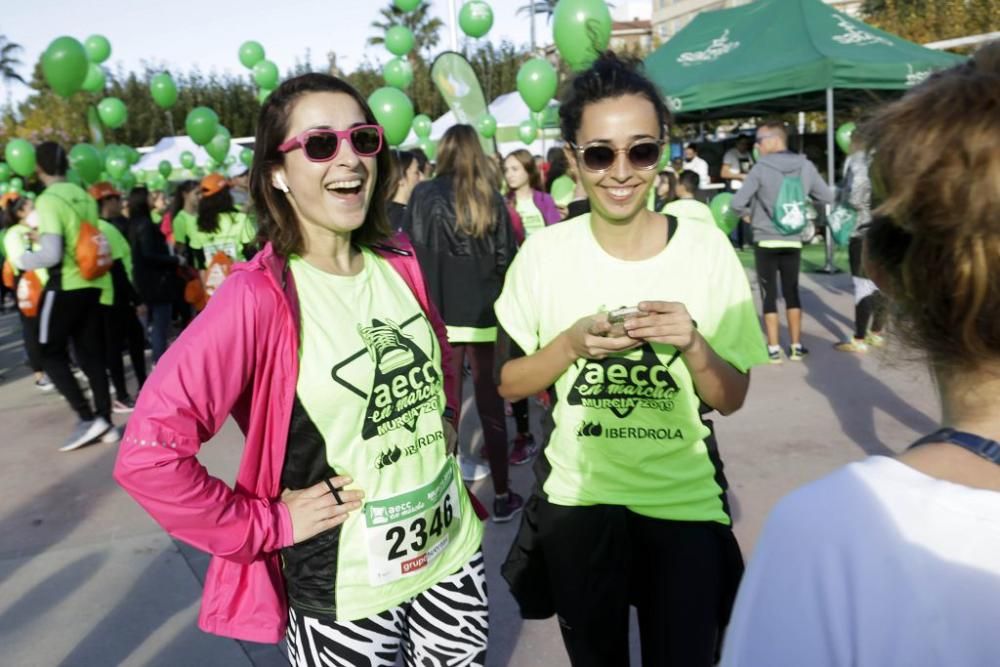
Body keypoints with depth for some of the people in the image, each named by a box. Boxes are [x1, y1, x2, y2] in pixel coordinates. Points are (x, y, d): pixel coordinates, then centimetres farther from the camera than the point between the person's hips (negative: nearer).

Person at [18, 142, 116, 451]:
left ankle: (88, 418, -2)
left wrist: (24, 259, 0)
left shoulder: (47, 200, -13)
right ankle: (106, 423, 12)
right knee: (91, 355, 11)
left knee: (52, 355, 6)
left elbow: (52, 254, -19)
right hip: (93, 285, 6)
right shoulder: (84, 197, 8)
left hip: (66, 286, -6)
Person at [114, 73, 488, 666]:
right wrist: (270, 524, -17)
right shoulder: (259, 297, -20)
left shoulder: (400, 265, -2)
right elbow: (148, 451, -24)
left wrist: (445, 420, 6)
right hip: (344, 593, -5)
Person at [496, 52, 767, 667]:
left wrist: (692, 345, -24)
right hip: (577, 503, 1)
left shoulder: (707, 248, -10)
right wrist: (572, 344, -20)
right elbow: (509, 384, -2)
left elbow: (732, 399, -4)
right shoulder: (544, 254, -9)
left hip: (685, 505, -1)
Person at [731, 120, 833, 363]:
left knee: (769, 295, 5)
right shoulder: (805, 166, -1)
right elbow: (828, 198, 8)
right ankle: (796, 346, 19)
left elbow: (736, 204, -15)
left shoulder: (761, 168, -12)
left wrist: (751, 212, 6)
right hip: (793, 241, 3)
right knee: (792, 293, 14)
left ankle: (774, 349, 6)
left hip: (766, 241, -3)